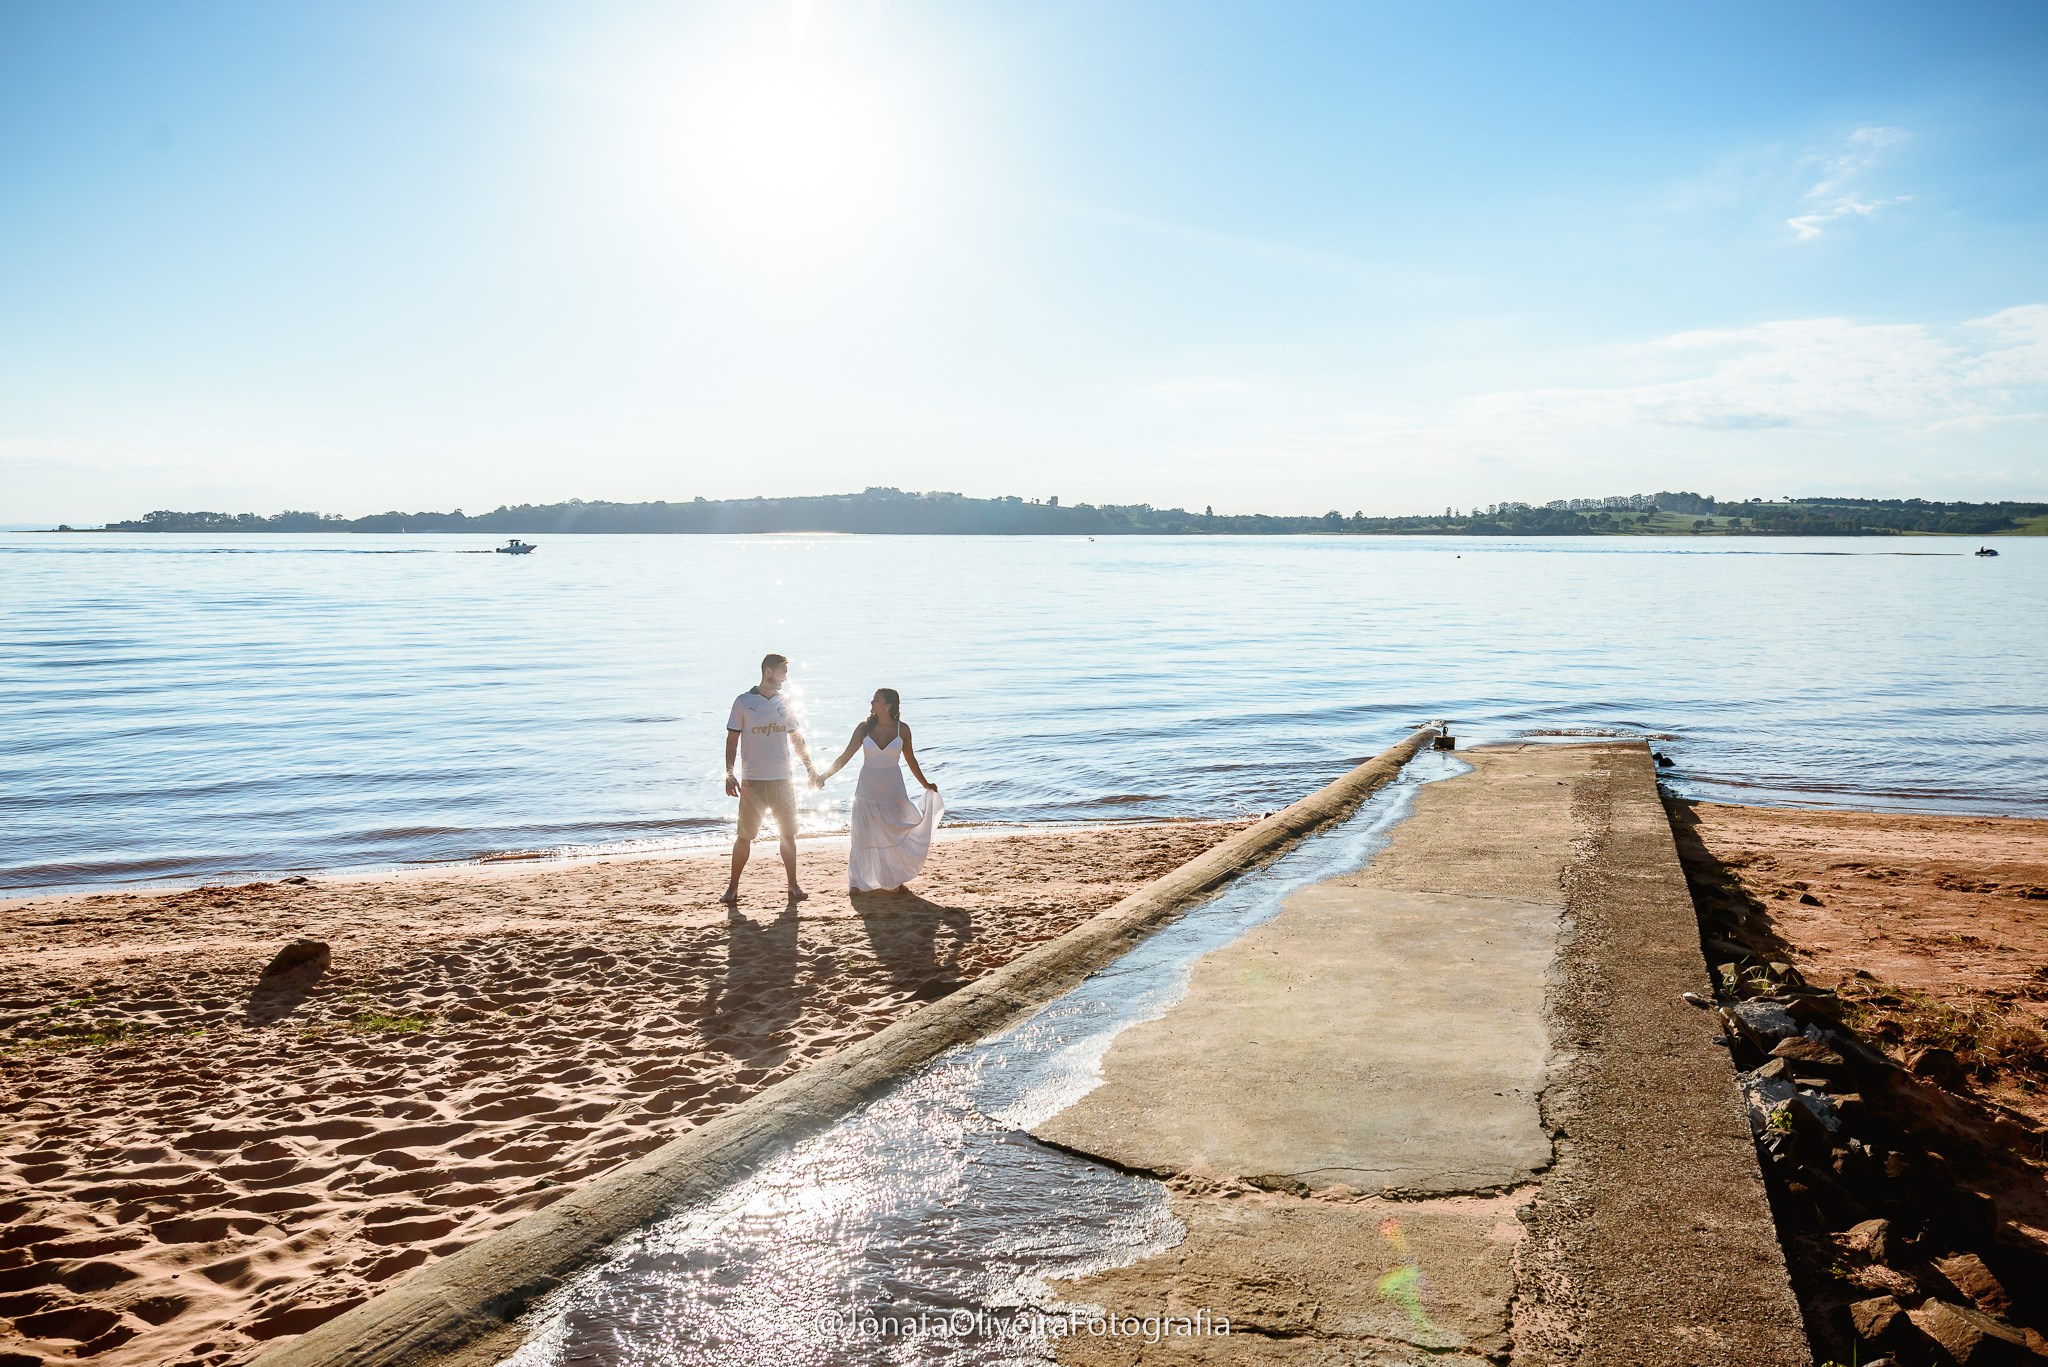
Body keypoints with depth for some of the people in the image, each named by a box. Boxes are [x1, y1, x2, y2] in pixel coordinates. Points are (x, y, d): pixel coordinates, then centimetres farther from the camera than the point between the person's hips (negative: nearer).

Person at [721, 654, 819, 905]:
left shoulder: (784, 703, 10)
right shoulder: (743, 702, -2)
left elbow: (796, 738, 17)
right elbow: (732, 739, -3)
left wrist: (809, 766, 12)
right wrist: (729, 773, -12)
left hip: (783, 780, 3)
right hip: (752, 781, -3)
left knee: (788, 834, 6)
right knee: (745, 835, 0)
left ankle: (793, 884, 16)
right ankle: (732, 887, 10)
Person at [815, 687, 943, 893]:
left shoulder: (902, 729, -6)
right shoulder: (865, 728, -5)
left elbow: (910, 760, 7)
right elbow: (846, 756, -3)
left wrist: (925, 784, 14)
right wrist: (824, 777, -10)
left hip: (893, 790, 0)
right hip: (867, 790, 0)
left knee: (894, 835, 5)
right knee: (863, 836, 3)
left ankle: (895, 881, 19)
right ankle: (859, 882, 13)